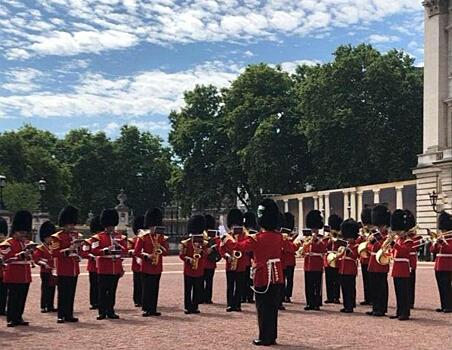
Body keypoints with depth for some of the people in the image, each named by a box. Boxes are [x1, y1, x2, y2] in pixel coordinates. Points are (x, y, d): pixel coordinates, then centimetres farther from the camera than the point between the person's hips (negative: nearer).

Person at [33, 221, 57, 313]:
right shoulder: (40, 248, -6)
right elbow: (35, 258, -14)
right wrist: (43, 263, -26)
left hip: (53, 271, 6)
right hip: (45, 272, -6)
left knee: (52, 289, 9)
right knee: (45, 289, -4)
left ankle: (50, 306, 16)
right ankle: (43, 307, 2)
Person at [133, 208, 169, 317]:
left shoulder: (161, 237, 11)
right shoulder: (143, 237, -3)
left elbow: (165, 252, 9)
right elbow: (136, 252, -5)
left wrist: (160, 247, -11)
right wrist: (146, 256, -20)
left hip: (157, 268, 5)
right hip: (146, 268, -5)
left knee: (155, 289, 8)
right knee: (147, 289, -4)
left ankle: (153, 309, 14)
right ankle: (146, 309, 3)